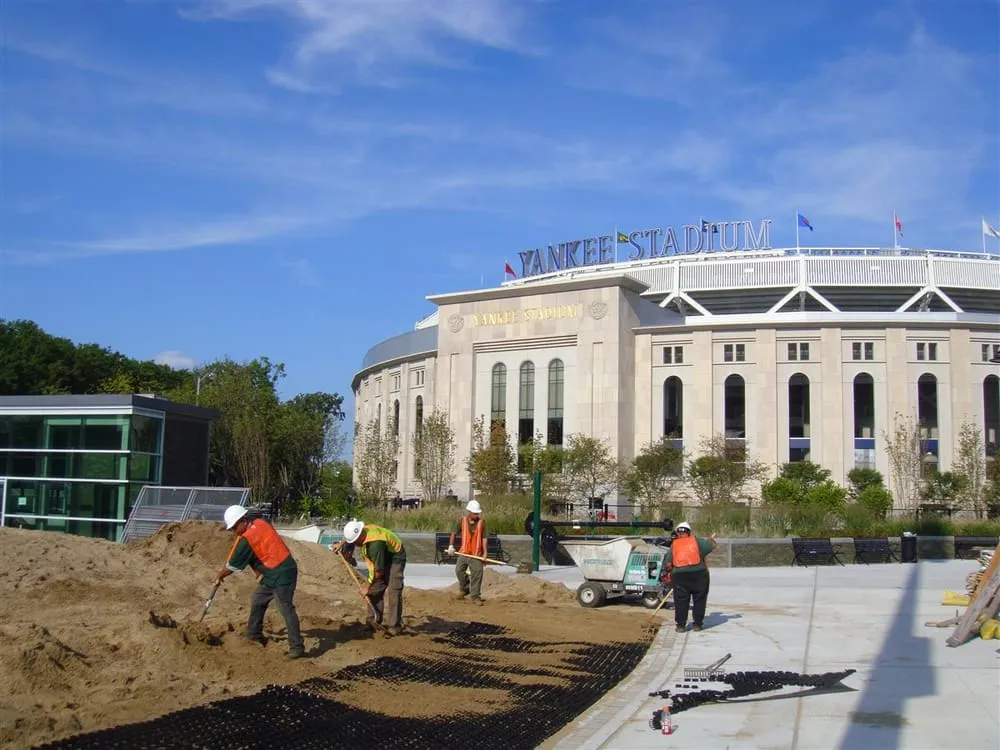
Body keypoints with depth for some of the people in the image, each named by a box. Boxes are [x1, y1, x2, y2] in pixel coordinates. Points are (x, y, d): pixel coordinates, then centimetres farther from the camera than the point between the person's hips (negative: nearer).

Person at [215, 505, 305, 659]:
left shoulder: (247, 539, -18)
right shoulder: (260, 523, 3)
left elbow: (232, 566, -7)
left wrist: (219, 577, 10)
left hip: (281, 574, -10)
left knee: (286, 609, -11)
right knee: (257, 602, 19)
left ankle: (297, 648, -11)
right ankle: (255, 636, 32)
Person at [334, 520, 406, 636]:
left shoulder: (375, 544, -37)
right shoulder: (364, 529, -10)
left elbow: (378, 571, -29)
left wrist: (367, 587, -18)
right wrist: (341, 544, 12)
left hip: (395, 559, -9)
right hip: (380, 560, 9)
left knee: (392, 591, -17)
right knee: (374, 590, 5)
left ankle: (393, 627, -17)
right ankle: (374, 622, 12)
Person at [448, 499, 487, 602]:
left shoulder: (481, 522, -2)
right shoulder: (462, 521, -1)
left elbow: (484, 538, -1)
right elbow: (454, 533, 8)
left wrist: (485, 552, -7)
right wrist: (451, 545, -3)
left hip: (476, 553, -1)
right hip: (464, 552, 1)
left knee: (477, 573, -7)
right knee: (459, 570, -2)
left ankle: (475, 595, 2)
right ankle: (464, 589, 23)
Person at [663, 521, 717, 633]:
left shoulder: (674, 545, 9)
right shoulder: (695, 541, 6)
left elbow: (667, 563, 3)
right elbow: (711, 546, 2)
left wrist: (673, 570, 20)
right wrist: (712, 539, 23)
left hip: (680, 575, 1)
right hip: (698, 573, -1)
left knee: (681, 601, 6)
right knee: (699, 599, 10)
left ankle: (681, 625, 5)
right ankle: (698, 624, 14)